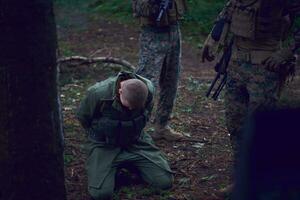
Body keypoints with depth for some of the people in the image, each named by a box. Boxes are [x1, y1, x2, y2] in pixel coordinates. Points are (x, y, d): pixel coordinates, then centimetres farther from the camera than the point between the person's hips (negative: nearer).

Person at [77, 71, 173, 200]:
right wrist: (100, 135, 7)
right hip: (104, 145, -3)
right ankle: (112, 167, 9)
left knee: (165, 181, -11)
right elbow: (82, 117, -6)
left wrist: (135, 133, 13)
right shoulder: (98, 93, -28)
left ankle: (132, 164, 15)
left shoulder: (148, 89, -18)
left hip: (136, 142, 3)